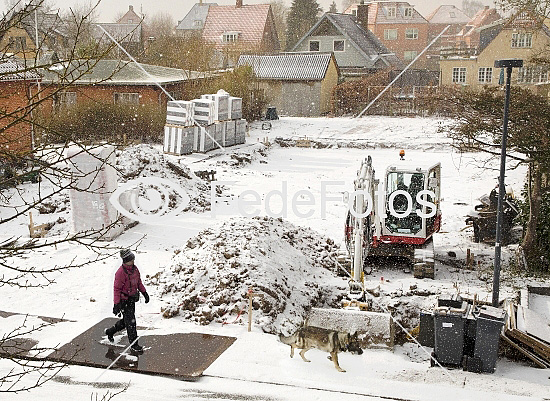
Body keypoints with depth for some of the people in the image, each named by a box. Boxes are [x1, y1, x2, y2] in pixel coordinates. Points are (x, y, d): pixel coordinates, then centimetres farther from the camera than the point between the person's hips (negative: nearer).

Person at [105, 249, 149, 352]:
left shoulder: (134, 268, 3)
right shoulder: (121, 272, -22)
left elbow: (139, 282, 17)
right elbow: (117, 289, -19)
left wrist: (144, 293, 18)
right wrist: (117, 304, -21)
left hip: (132, 299, 8)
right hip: (124, 301, -8)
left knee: (126, 321, 20)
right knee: (130, 322, -3)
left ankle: (110, 331, 41)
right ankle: (133, 344, 9)